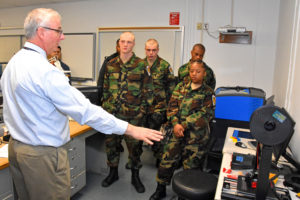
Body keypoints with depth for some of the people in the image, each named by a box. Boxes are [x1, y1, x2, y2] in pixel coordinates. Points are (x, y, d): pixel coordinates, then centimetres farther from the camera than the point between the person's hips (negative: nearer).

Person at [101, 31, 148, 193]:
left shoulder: (141, 65, -2)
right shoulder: (110, 64, 7)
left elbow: (145, 90, 0)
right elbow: (105, 88, 13)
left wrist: (142, 110, -4)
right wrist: (105, 107, 10)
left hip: (133, 114, -3)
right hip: (112, 113, 3)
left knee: (134, 145, 8)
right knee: (111, 143, 12)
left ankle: (135, 176, 29)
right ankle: (113, 172, 35)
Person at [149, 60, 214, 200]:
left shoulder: (208, 93, 0)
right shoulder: (181, 87, 11)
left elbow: (204, 114, -9)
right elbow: (172, 107, 5)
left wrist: (184, 125, -15)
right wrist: (176, 124, -11)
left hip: (196, 135, -3)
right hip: (177, 131, 3)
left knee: (190, 166, 5)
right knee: (167, 160, 6)